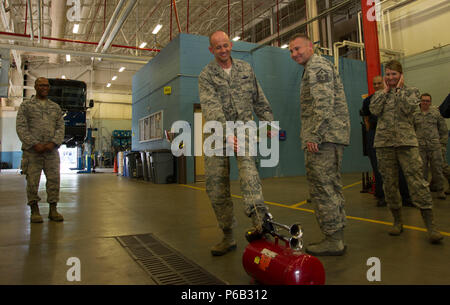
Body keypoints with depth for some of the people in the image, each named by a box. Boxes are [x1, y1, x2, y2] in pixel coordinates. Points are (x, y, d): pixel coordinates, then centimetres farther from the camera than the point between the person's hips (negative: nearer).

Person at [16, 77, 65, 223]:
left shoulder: (55, 107, 16)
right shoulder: (26, 106, 8)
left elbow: (60, 127, 9)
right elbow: (21, 127, -1)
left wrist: (53, 143, -8)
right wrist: (34, 144, -13)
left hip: (51, 151, 2)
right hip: (32, 151, -2)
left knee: (54, 179, 0)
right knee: (32, 181, -1)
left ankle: (53, 210, 10)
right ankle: (34, 210, 11)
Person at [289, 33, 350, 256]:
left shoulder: (316, 66, -5)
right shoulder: (317, 68, 28)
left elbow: (324, 103, -19)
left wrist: (314, 136, -20)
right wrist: (311, 136, 23)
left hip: (323, 138, -11)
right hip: (332, 138, 11)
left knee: (322, 188, -9)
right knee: (331, 187, 11)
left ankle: (333, 241, -3)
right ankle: (337, 237, 19)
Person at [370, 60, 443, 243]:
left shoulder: (411, 91, 11)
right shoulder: (380, 94, 15)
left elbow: (408, 109, -10)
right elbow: (375, 110, -5)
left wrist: (399, 89, 0)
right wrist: (385, 90, 2)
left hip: (406, 142, -2)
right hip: (384, 143, 2)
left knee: (416, 181, -10)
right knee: (389, 183, 4)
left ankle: (430, 225, -6)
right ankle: (397, 221, 17)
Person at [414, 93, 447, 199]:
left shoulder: (436, 113, 10)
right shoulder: (415, 115, 10)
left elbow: (443, 129, 12)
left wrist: (443, 142, 6)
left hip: (435, 147, 0)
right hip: (420, 147, 0)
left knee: (437, 168, 1)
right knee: (421, 170, 1)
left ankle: (440, 190, 12)